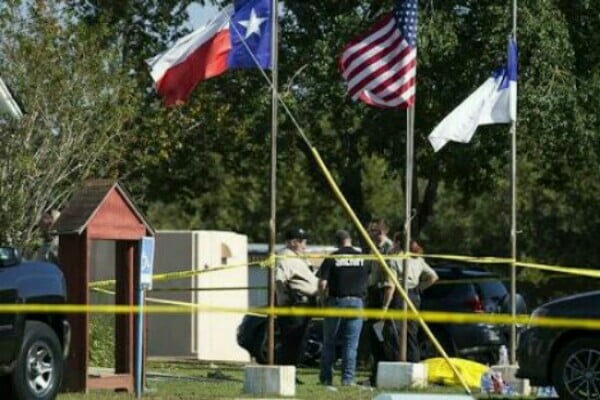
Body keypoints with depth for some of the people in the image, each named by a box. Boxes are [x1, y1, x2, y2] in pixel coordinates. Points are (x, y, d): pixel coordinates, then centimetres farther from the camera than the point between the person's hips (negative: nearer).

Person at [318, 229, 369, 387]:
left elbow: (322, 284, -8)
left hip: (336, 301, -1)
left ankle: (326, 378, 10)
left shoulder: (331, 258, -5)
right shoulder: (362, 258, 2)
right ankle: (348, 378, 1)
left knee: (329, 343, 9)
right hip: (356, 302, 1)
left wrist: (324, 297, 9)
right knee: (351, 344, 5)